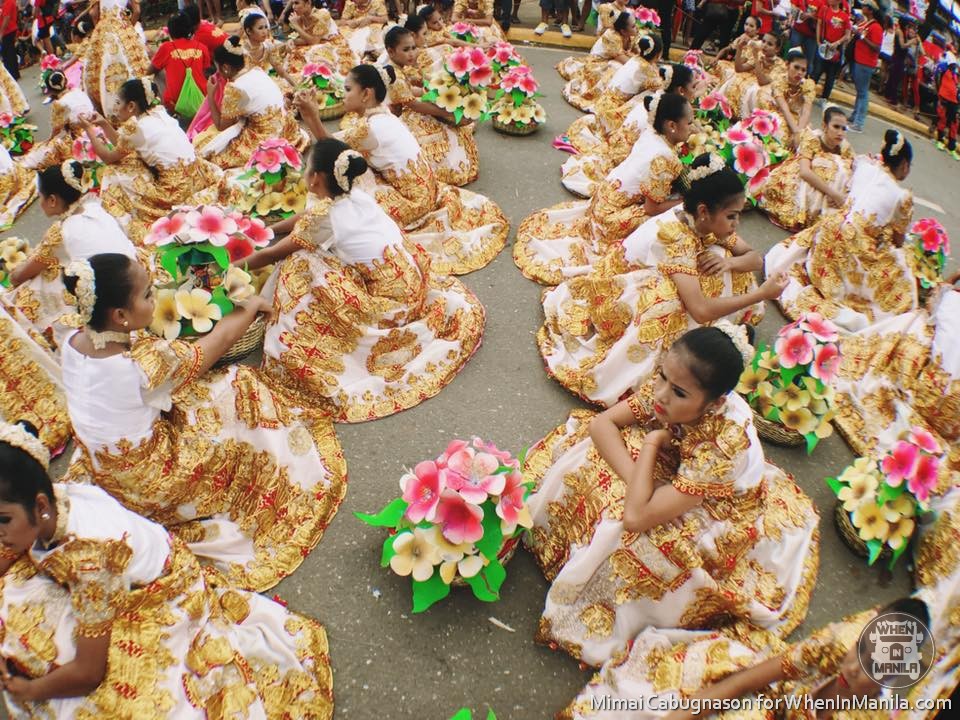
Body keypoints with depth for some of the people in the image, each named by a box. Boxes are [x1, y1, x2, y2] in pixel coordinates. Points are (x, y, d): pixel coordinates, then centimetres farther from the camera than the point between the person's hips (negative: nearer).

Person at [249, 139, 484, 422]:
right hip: (412, 281, 8)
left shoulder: (326, 216, -15)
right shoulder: (355, 196, 5)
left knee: (299, 265, -11)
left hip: (389, 304, -8)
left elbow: (270, 255, -3)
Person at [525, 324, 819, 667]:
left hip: (722, 521, -6)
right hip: (671, 475, 6)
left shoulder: (724, 445, -42)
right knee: (590, 457, -13)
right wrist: (637, 481, -34)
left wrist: (651, 443, -32)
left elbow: (636, 516, -44)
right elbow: (601, 423, -21)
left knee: (623, 538, -28)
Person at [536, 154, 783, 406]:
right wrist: (761, 294, -33)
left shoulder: (702, 222, -11)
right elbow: (701, 310, -40)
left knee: (720, 257, -10)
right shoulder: (674, 236, -34)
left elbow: (755, 259, -4)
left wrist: (729, 263, -27)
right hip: (618, 299, -8)